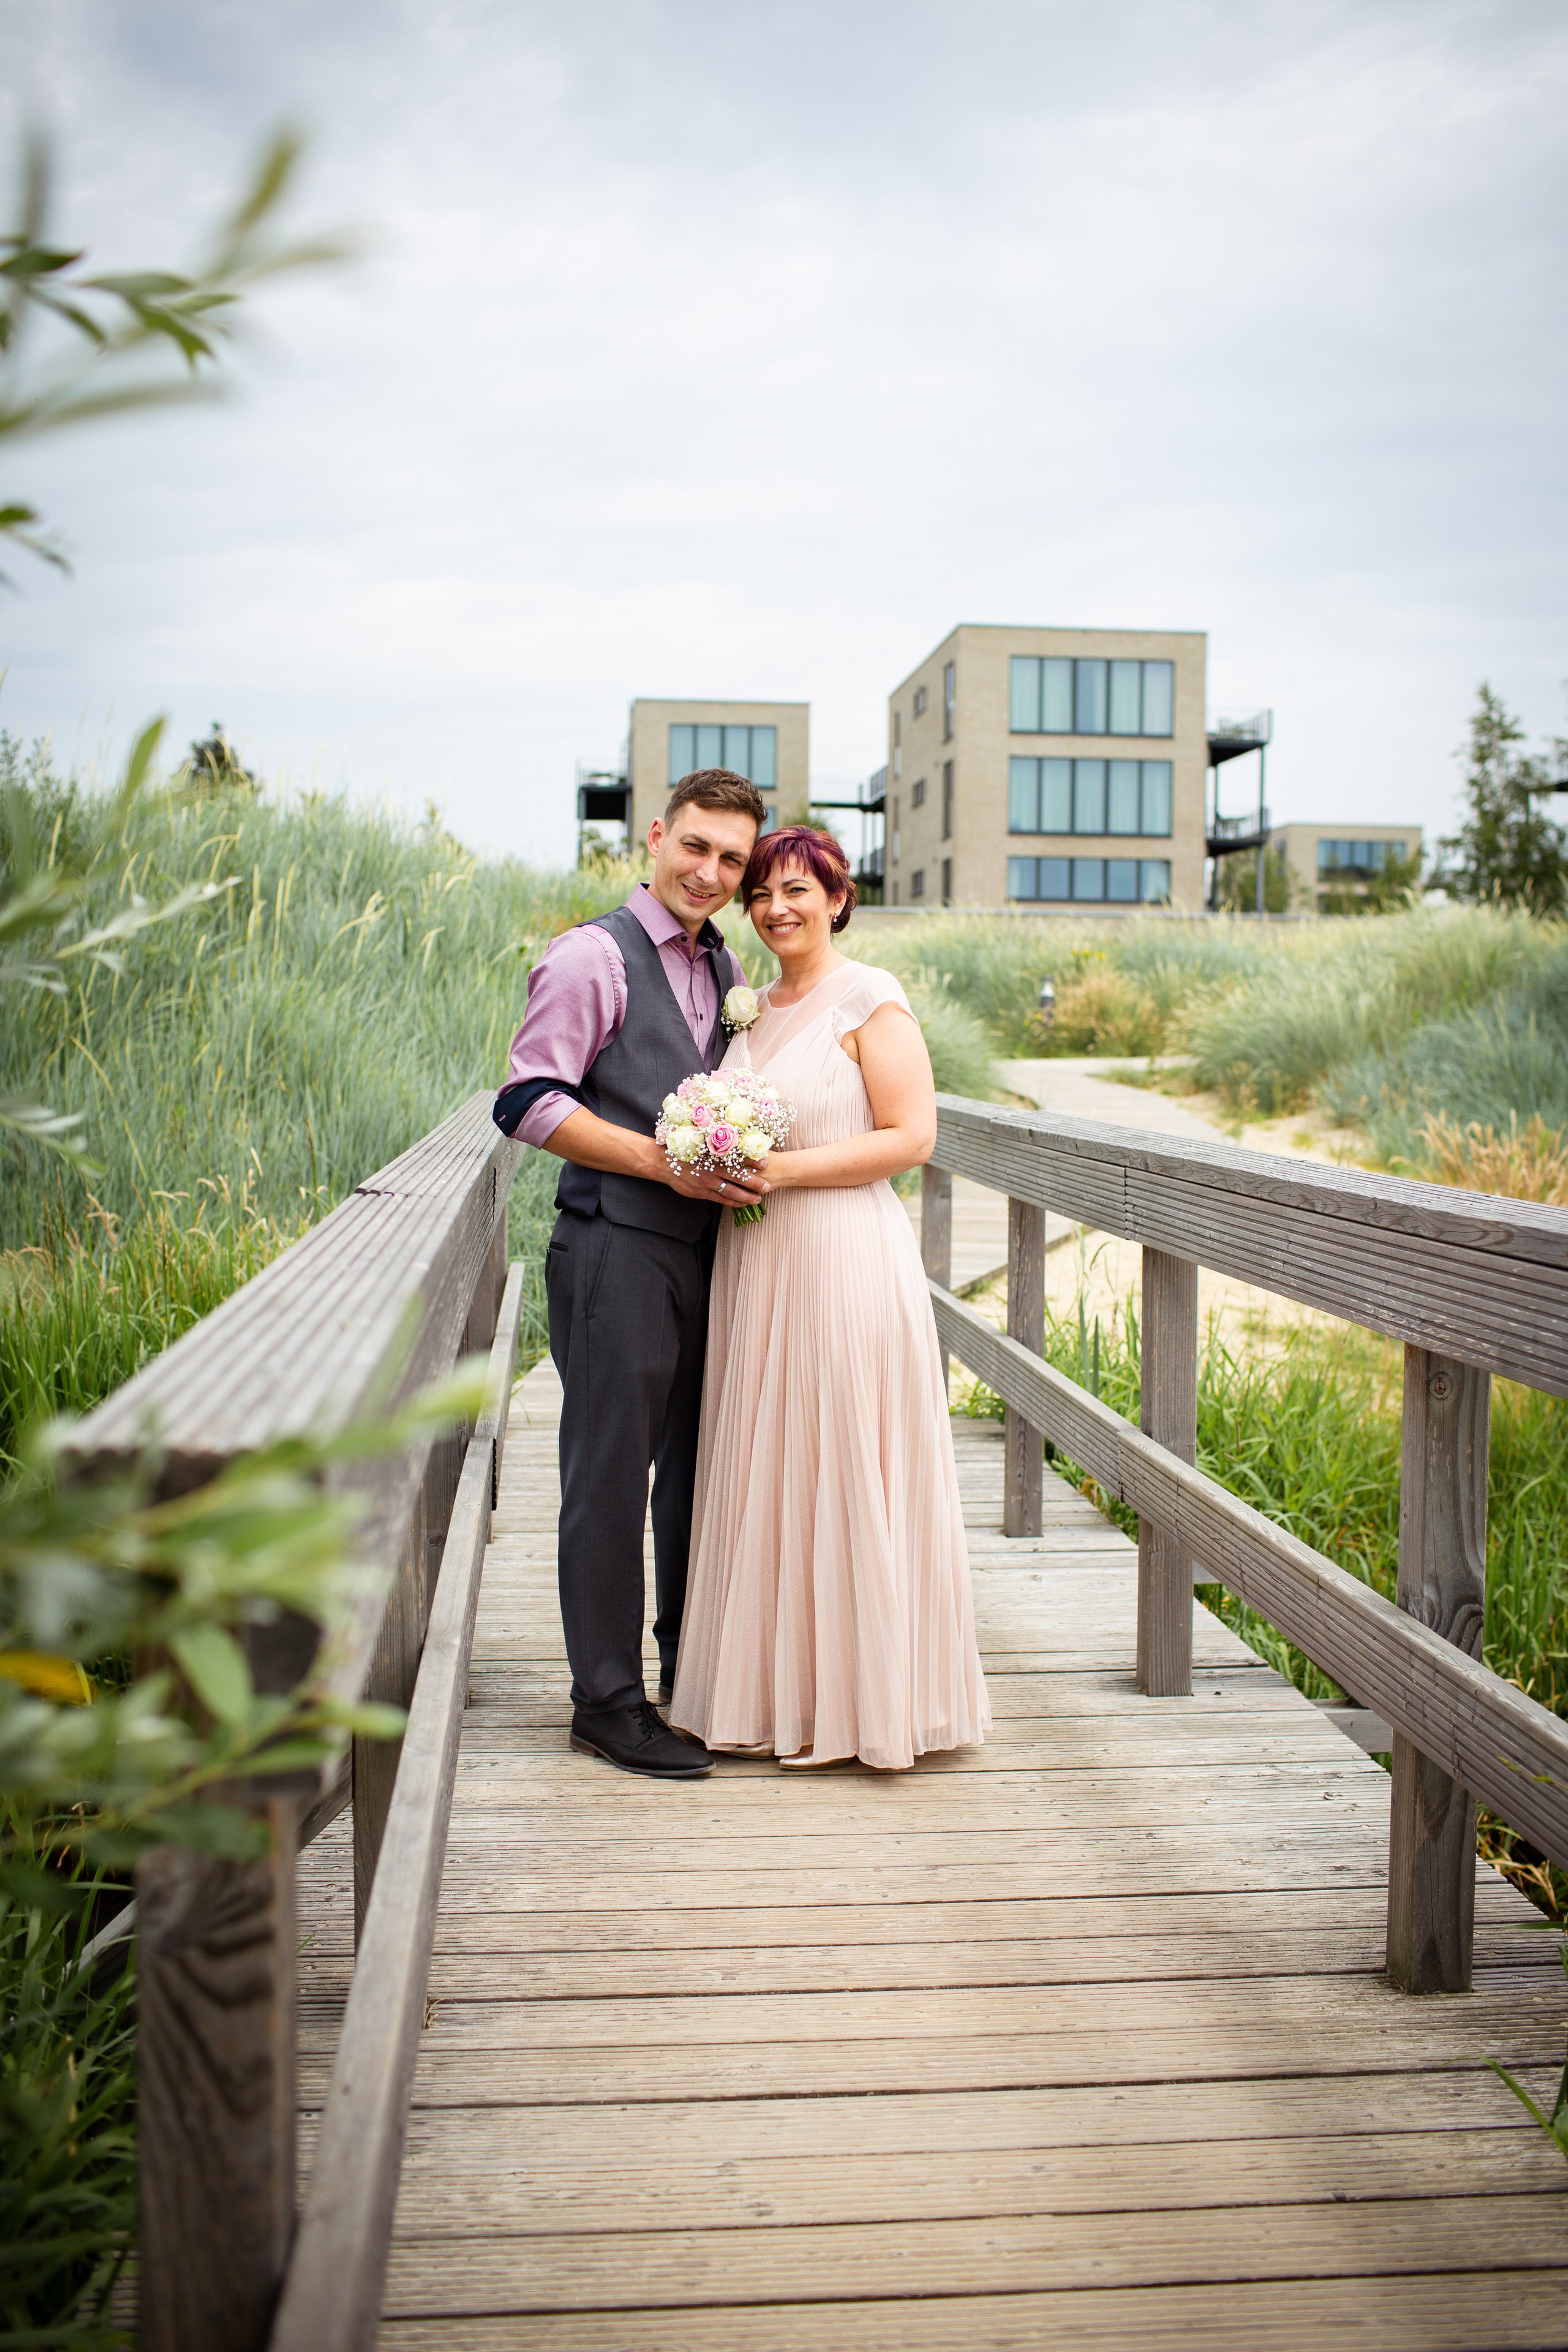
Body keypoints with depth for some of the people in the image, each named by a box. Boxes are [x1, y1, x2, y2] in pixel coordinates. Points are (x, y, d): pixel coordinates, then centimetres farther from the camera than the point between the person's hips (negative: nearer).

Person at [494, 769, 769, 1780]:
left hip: (706, 1246, 8)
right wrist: (665, 1162, -19)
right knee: (611, 1472, -1)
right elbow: (529, 1102, -13)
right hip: (617, 1249, -7)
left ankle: (693, 1669, 33)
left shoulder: (725, 967, 15)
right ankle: (608, 1702, 11)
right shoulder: (593, 956, -8)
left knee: (699, 1466, 17)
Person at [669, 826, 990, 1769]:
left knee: (843, 1471, -1)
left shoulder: (871, 999, -6)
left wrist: (780, 1170, -17)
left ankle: (856, 1697, 13)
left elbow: (910, 1137, -13)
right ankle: (777, 1690, 21)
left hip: (845, 1263, -7)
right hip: (757, 1265, 7)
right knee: (765, 1472, 10)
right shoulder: (756, 1008, 15)